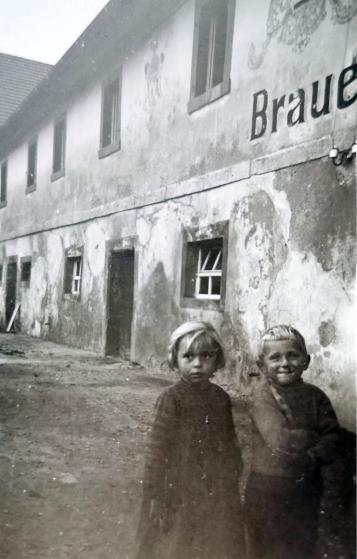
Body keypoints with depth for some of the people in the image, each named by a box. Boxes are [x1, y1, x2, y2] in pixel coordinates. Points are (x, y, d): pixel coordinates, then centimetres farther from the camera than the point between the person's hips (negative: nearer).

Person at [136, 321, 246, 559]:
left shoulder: (221, 397, -1)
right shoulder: (172, 398, -15)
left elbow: (230, 443, 8)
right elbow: (158, 448, -13)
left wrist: (233, 481, 9)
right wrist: (156, 495, -11)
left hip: (216, 493, 5)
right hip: (180, 490, -4)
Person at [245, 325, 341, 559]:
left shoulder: (315, 395, -3)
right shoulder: (263, 396, -16)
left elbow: (334, 438, -9)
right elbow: (281, 440, -26)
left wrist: (315, 456, -26)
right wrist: (317, 437, -17)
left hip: (307, 487, 4)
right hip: (267, 488, -4)